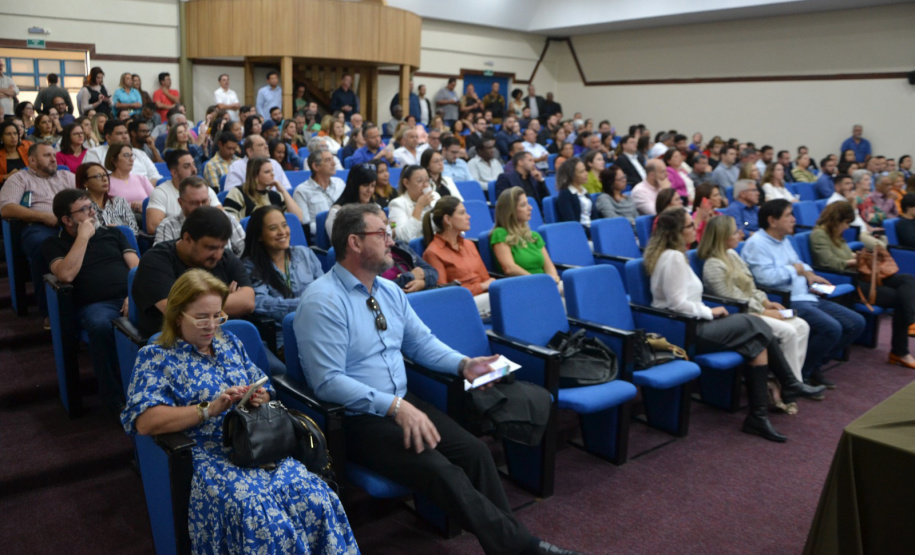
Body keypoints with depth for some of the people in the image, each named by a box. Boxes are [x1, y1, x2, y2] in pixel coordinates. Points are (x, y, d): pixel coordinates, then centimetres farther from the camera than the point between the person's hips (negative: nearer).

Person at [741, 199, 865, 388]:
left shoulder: (784, 240, 20)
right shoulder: (756, 243, -11)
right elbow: (766, 277, -24)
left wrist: (809, 274, 10)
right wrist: (795, 269, -8)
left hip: (807, 297, 11)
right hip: (786, 303, -10)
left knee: (856, 323, 5)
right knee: (831, 328, -28)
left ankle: (814, 366, 13)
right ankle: (799, 375, -8)